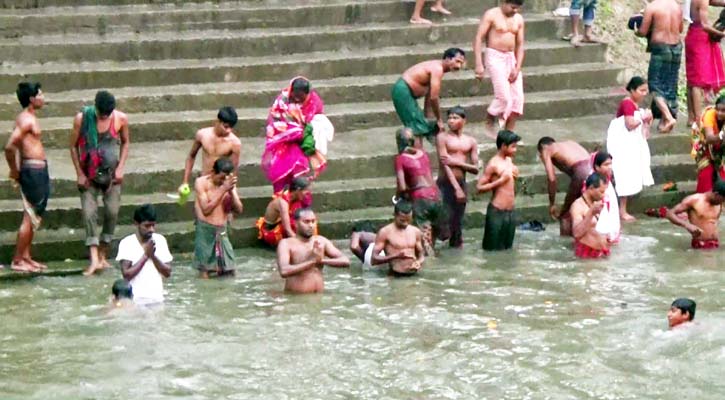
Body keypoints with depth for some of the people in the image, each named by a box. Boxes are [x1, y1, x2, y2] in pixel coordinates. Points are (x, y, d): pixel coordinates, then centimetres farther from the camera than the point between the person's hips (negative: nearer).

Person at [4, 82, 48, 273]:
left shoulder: (29, 117, 13)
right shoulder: (26, 120, -17)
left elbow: (16, 144, 20)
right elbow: (9, 147, -24)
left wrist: (16, 170, 14)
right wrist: (14, 171, -12)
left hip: (39, 170, 10)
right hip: (33, 170, -10)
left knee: (34, 217, 15)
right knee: (30, 218, -5)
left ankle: (26, 257, 22)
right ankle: (17, 261, 1)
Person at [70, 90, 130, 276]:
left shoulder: (121, 119, -10)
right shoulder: (81, 118, -14)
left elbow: (125, 142, 7)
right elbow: (74, 146, -4)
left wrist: (120, 168, -3)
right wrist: (80, 174, -7)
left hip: (111, 174, 1)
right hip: (89, 175, -1)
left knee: (112, 212, -1)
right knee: (89, 213, -10)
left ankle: (102, 255, 15)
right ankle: (94, 260, -13)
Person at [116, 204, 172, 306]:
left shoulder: (160, 240, 2)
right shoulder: (127, 243, -8)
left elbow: (168, 272, 2)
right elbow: (126, 274, -14)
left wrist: (153, 256, -13)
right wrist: (145, 255, -16)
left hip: (157, 300, 3)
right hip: (135, 301, -3)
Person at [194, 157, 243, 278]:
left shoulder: (230, 183, 3)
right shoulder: (202, 182, -8)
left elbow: (239, 210, -1)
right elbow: (206, 209, -18)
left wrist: (231, 191, -17)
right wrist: (223, 189, -22)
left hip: (222, 231, 4)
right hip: (205, 230, -4)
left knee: (228, 274, 4)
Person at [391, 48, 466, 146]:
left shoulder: (436, 67, 11)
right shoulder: (437, 69, -20)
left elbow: (429, 95, 19)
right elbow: (434, 98, -22)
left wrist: (425, 116, 23)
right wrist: (439, 120, -12)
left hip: (403, 91, 10)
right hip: (403, 91, -10)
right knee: (417, 129, -10)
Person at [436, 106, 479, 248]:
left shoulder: (470, 141, 10)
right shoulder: (443, 137, -3)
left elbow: (475, 169, 5)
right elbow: (445, 164, -11)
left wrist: (457, 162, -11)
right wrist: (456, 188, -17)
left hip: (461, 183, 5)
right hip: (446, 184, -5)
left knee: (458, 224, 8)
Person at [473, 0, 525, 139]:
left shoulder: (518, 19, 8)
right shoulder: (491, 15, -7)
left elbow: (520, 45, 10)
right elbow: (478, 39, -9)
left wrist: (517, 68, -1)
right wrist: (479, 64, -16)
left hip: (511, 58, 6)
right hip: (495, 58, -6)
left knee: (517, 98, -1)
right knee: (504, 97, -14)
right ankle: (489, 125, 9)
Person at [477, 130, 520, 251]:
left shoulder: (509, 161, 11)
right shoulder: (493, 164, -11)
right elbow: (479, 187, -14)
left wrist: (515, 175, 7)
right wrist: (500, 181, -18)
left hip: (510, 211, 7)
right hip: (497, 212, -7)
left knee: (507, 248, 11)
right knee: (494, 249, -2)